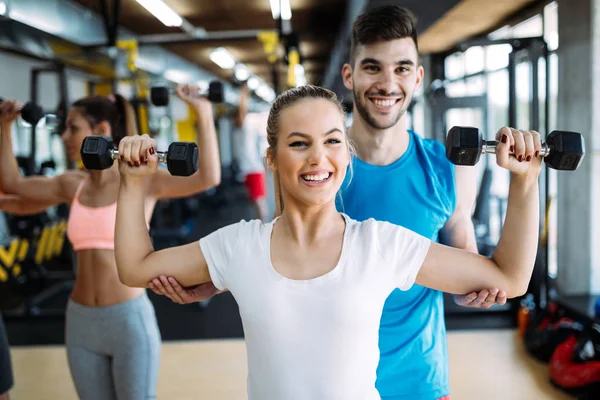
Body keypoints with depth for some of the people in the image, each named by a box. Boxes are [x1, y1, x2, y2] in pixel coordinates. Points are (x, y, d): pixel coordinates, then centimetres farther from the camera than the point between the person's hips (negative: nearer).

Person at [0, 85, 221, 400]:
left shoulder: (142, 180, -9)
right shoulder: (72, 185, 7)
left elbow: (208, 178, -23)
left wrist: (203, 114, -25)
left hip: (129, 319, -5)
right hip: (80, 321, 5)